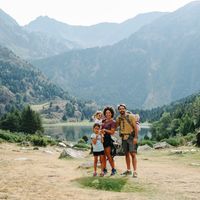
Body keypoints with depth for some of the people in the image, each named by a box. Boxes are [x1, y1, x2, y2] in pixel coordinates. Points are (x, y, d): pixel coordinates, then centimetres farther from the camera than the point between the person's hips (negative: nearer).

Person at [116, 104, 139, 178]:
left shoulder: (131, 116, -7)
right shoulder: (118, 118, 8)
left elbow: (135, 127, -10)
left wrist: (136, 137, -17)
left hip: (131, 137, -5)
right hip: (124, 138, 5)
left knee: (133, 154, -10)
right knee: (126, 154, 11)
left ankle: (135, 171, -11)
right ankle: (128, 170, 20)